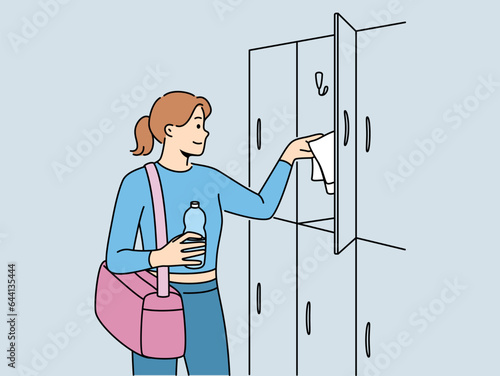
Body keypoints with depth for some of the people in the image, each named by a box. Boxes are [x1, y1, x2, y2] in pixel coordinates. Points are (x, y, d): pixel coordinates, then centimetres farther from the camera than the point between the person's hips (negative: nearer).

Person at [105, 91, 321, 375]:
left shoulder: (208, 178, 6)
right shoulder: (137, 182, -10)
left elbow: (264, 207, 14)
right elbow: (116, 259, -11)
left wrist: (288, 156, 10)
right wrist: (162, 257, -30)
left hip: (205, 306, 5)